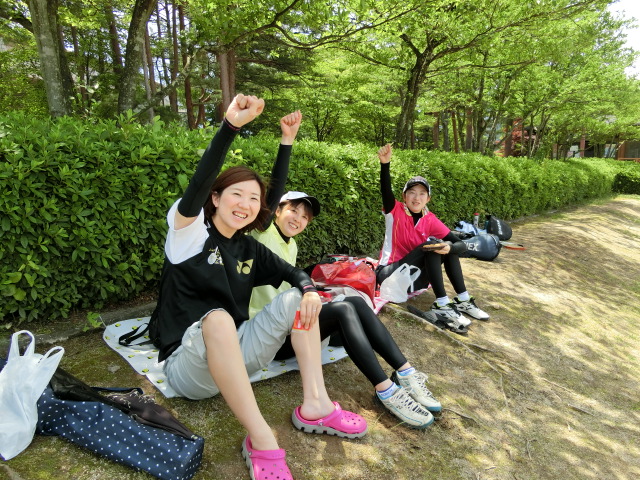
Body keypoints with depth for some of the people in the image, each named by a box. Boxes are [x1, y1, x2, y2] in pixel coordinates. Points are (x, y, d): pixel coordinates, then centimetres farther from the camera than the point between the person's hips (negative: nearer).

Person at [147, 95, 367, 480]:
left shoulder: (249, 248, 6)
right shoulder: (190, 232, -10)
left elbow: (292, 272, 9)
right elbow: (197, 187, -28)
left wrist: (310, 289, -16)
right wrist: (231, 125, -40)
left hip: (234, 355, 6)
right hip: (187, 362, -6)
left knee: (296, 299, -7)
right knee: (217, 318, -39)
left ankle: (315, 405, -13)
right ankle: (261, 440, -33)